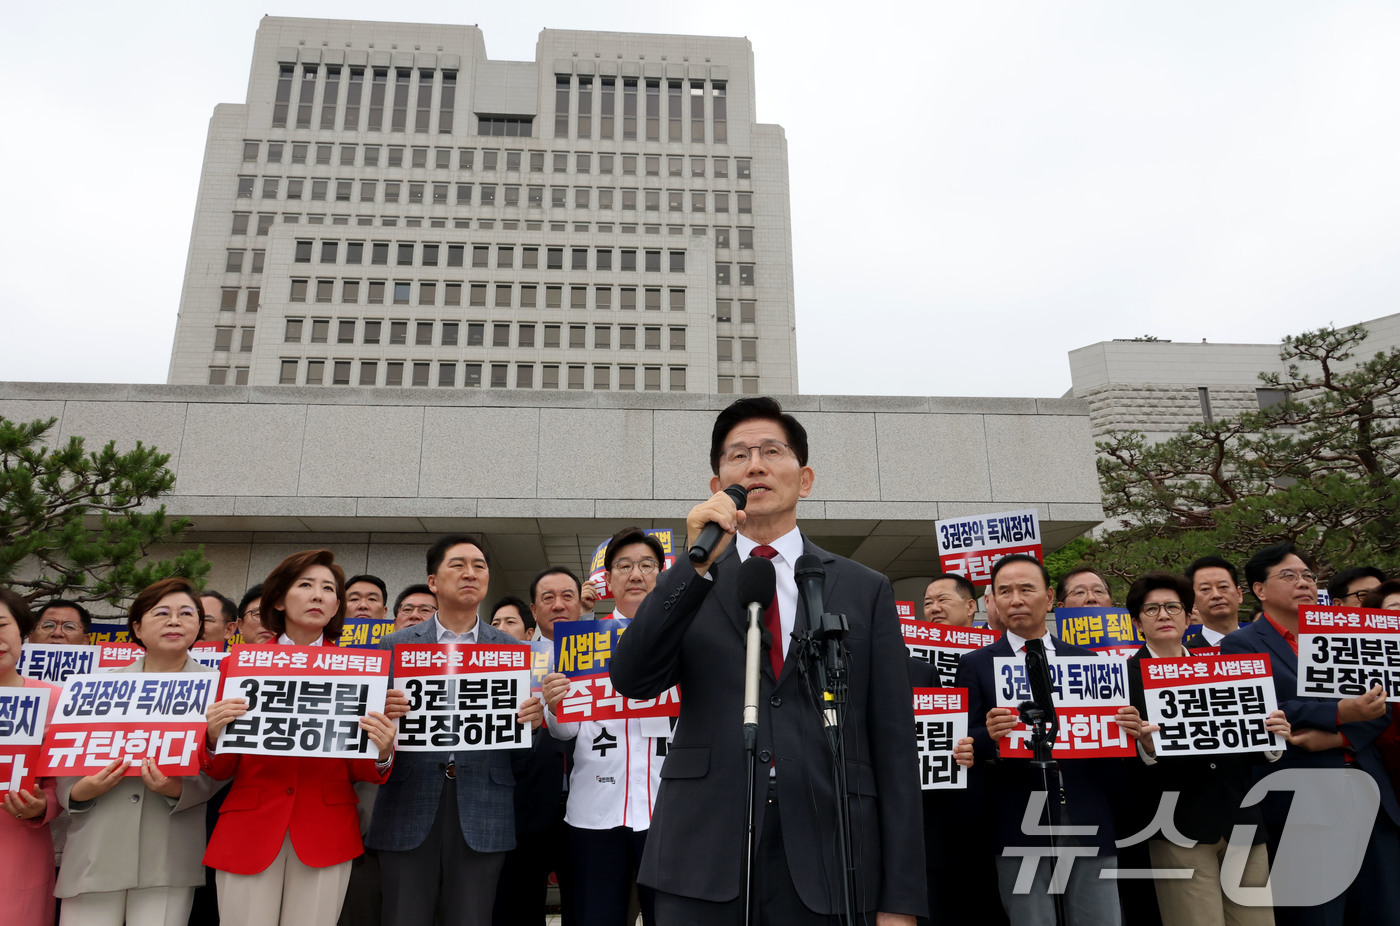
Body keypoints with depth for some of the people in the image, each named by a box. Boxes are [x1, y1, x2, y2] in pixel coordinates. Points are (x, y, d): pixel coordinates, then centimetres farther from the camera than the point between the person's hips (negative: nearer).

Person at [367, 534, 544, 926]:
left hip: (482, 815, 0)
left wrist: (534, 718, -15)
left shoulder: (514, 649, 7)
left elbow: (521, 730, 7)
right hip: (410, 809, 0)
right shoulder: (395, 645, 7)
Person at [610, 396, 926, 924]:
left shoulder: (865, 590, 6)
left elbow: (893, 742, 3)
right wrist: (698, 564, -16)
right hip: (703, 859, 0)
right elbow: (632, 681, -7)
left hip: (827, 861, 1)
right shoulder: (685, 587, 8)